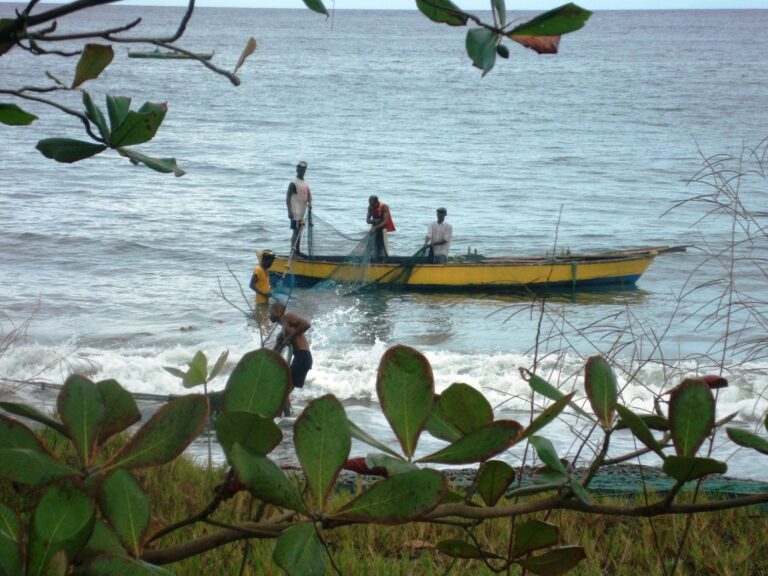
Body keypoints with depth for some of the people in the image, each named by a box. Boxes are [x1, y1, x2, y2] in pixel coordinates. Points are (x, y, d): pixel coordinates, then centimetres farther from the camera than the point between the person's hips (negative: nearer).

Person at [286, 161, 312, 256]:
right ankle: (293, 250, -15)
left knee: (299, 230, 13)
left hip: (302, 212, 8)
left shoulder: (306, 183, 14)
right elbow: (288, 198, -15)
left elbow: (308, 195, 16)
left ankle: (297, 250, 20)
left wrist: (309, 203, -6)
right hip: (295, 212, -8)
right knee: (296, 230, -13)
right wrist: (289, 212, -21)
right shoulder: (293, 183, -12)